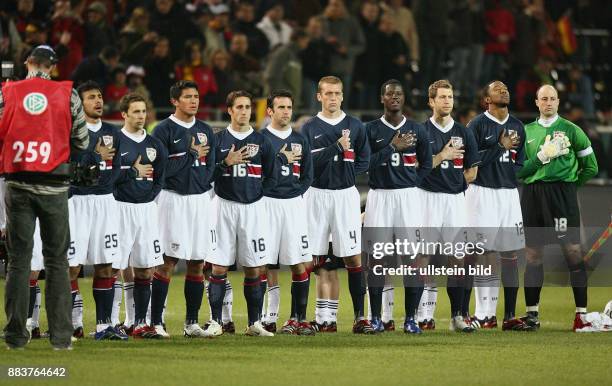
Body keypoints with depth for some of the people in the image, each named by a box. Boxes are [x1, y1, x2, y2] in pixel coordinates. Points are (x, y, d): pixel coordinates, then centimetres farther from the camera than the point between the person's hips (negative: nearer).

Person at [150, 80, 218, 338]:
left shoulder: (205, 131, 16)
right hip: (173, 199, -6)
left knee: (197, 263, 6)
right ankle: (155, 322, -6)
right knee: (168, 261, -8)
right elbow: (161, 168, -12)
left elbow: (211, 167, 13)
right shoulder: (164, 130, -3)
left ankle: (192, 323, 12)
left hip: (201, 199, 6)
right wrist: (192, 155, -8)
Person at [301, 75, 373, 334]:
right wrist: (337, 146, -14)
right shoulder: (309, 128, 3)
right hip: (317, 196, -1)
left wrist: (345, 174, -3)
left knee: (353, 257, -3)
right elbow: (309, 163, -7)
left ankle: (360, 317, -2)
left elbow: (363, 162, 10)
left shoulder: (355, 126, 8)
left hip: (346, 195, 1)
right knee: (312, 259, 1)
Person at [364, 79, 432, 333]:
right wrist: (392, 147, -12)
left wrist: (410, 183, 1)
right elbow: (365, 164, -5)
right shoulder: (371, 130, 4)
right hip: (379, 197, -1)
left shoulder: (417, 131, 9)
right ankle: (376, 317, 7)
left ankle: (411, 318, 3)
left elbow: (426, 165, 14)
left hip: (408, 196, 1)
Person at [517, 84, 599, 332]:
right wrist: (541, 157, -7)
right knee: (532, 254, 7)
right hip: (532, 195, 3)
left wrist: (570, 184, 7)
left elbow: (590, 167, 8)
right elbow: (519, 170, 6)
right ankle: (531, 314, 15)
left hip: (562, 194, -3)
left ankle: (582, 315, -5)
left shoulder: (570, 130, 3)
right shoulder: (527, 132, 12)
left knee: (573, 252, -8)